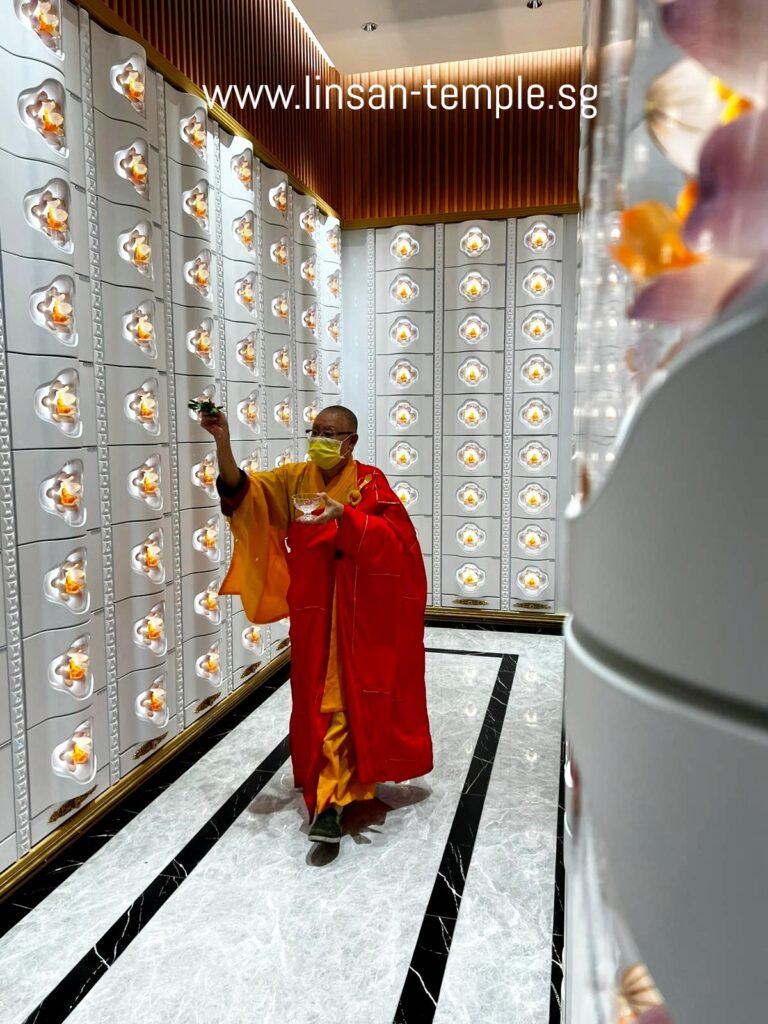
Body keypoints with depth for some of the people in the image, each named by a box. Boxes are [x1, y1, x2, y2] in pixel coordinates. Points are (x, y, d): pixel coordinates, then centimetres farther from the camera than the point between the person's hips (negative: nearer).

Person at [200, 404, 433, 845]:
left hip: (359, 613, -3)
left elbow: (392, 538, -19)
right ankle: (337, 788, 32)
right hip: (314, 611, 4)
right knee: (318, 698, 11)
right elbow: (241, 489, -11)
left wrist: (343, 514, -34)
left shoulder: (370, 482, -6)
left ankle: (330, 802, 3)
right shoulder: (294, 479, 3)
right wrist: (223, 442, -28)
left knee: (350, 698, -3)